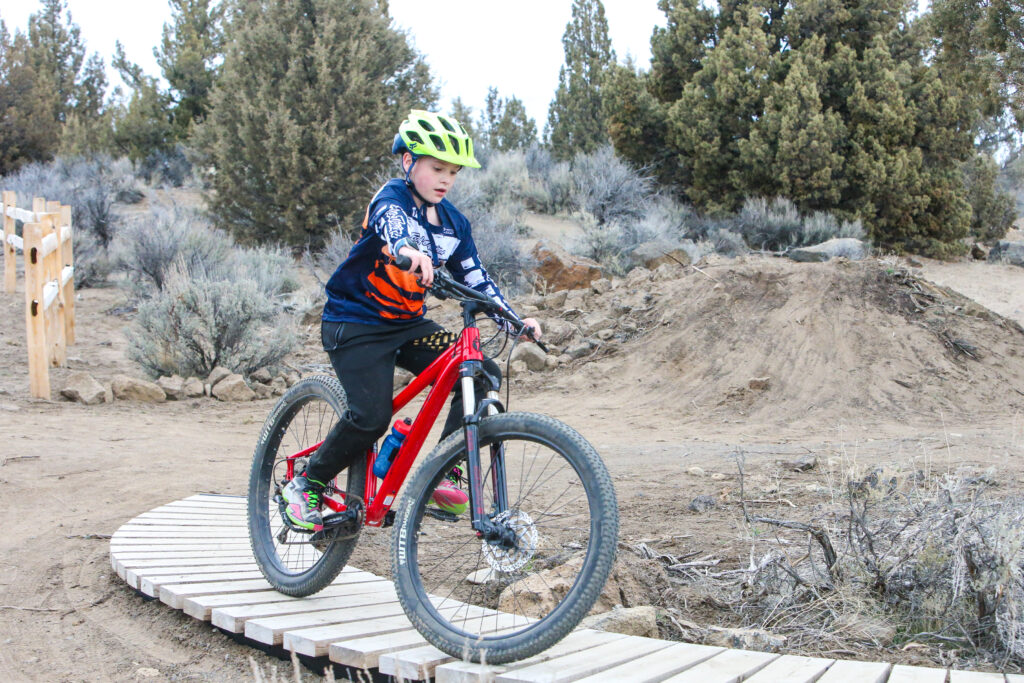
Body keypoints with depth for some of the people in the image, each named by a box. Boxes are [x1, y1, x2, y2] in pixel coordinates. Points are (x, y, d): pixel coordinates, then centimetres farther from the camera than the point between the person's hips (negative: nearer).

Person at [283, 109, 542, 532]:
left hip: (410, 325, 7)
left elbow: (474, 278, 8)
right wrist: (408, 249, -61)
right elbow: (391, 223, -37)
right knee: (372, 416, -23)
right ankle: (306, 486, 2)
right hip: (355, 324, -6)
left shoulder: (453, 223, 6)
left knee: (483, 374, -12)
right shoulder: (392, 198, -13)